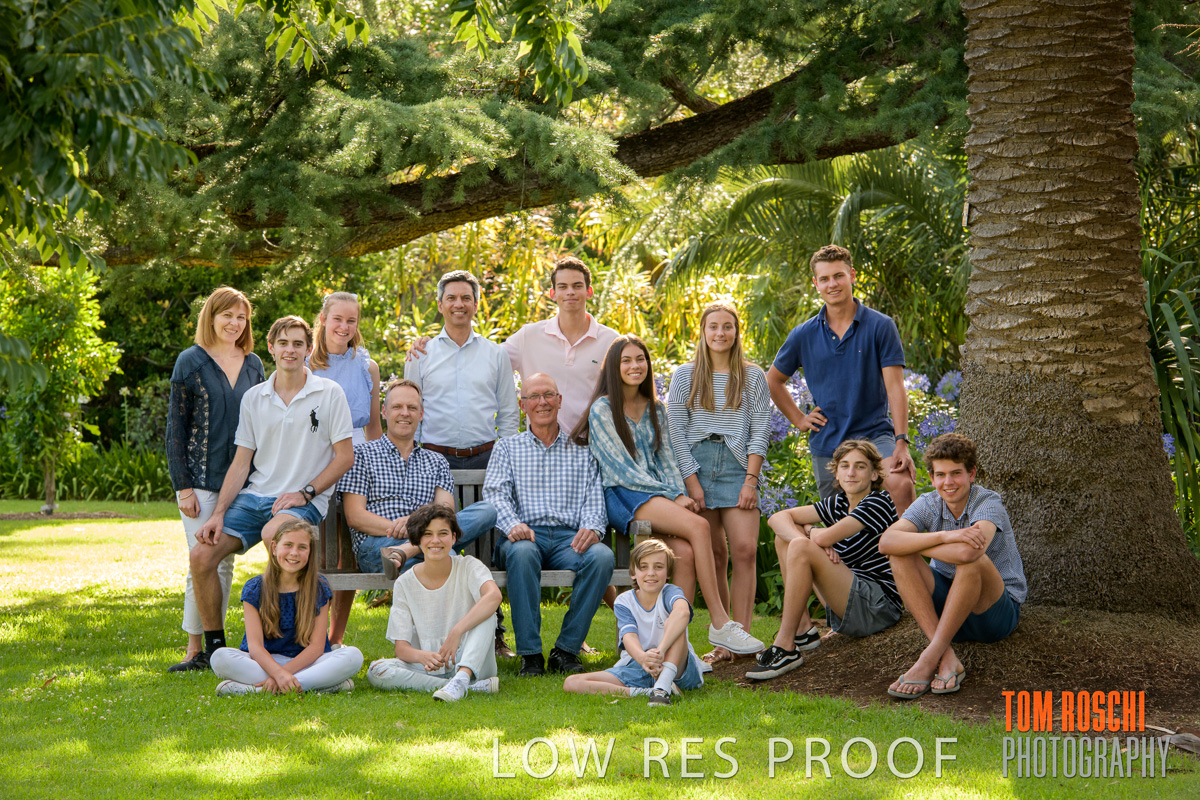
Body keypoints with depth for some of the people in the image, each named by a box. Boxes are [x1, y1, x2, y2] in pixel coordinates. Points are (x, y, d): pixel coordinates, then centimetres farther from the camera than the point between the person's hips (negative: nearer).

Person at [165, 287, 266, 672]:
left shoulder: (253, 364, 11)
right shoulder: (191, 362, -2)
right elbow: (175, 426, -3)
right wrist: (182, 485, -9)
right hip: (201, 479, -4)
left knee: (225, 563, 7)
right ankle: (195, 647, 2)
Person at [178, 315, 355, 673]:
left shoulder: (329, 393, 0)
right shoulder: (254, 398, 11)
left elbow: (345, 456, -1)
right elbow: (241, 461, 11)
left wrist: (305, 493, -12)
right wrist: (218, 514, 0)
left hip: (305, 500, -5)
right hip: (255, 494, 5)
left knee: (274, 533, -38)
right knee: (201, 555, -14)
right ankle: (214, 647, 1)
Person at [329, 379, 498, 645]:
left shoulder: (436, 462, 26)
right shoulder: (362, 456, 16)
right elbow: (355, 516, 4)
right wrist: (399, 528, -12)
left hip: (428, 539, 4)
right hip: (374, 545, -4)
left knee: (486, 511, -26)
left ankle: (405, 551, -37)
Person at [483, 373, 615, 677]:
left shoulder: (581, 449, 22)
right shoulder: (507, 448, 19)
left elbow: (594, 496, 11)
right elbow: (495, 492, 4)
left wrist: (592, 527, -13)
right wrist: (513, 524, -19)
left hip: (570, 537, 1)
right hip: (526, 535, -1)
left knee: (602, 556, -33)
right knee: (522, 553, -38)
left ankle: (567, 648, -24)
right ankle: (530, 653, -33)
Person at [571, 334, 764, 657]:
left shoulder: (655, 409, 19)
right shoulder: (603, 409, -1)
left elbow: (666, 459, 16)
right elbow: (621, 469, -7)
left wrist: (680, 494, -5)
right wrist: (672, 496, -12)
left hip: (658, 494, 5)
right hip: (622, 497, -5)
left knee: (685, 551, -28)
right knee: (698, 526, -29)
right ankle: (721, 625, -28)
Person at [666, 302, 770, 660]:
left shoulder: (752, 376, 10)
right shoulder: (685, 375, 9)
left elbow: (760, 430, 5)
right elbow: (676, 431, 4)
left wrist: (751, 479, -6)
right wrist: (691, 481, -6)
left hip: (737, 466, 0)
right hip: (696, 464, 0)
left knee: (744, 549, -13)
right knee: (713, 554, -2)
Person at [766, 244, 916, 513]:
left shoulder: (880, 326, -3)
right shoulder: (804, 335, 6)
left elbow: (895, 387, -8)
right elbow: (773, 380, 22)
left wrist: (901, 442, -17)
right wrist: (798, 419, 11)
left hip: (874, 434, -3)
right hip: (827, 442, 3)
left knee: (901, 485, -32)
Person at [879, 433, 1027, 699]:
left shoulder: (988, 503, -16)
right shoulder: (929, 504, -2)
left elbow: (969, 551, -37)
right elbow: (887, 542, -20)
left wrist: (914, 543, -21)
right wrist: (944, 537, -31)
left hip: (998, 611, -5)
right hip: (947, 604, 5)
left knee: (973, 559, -34)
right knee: (900, 557, -18)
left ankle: (929, 658, -31)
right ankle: (946, 659, -30)